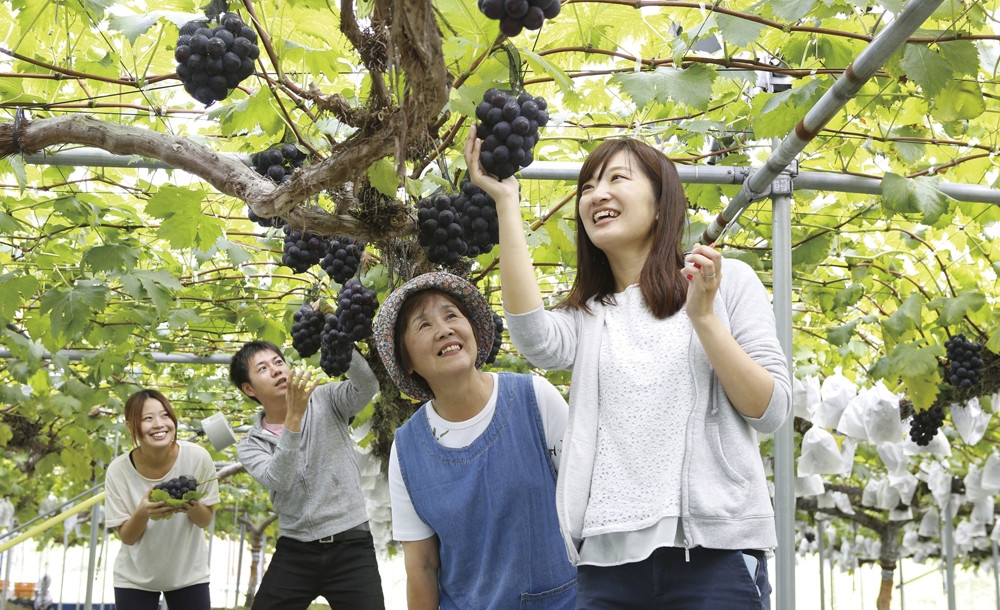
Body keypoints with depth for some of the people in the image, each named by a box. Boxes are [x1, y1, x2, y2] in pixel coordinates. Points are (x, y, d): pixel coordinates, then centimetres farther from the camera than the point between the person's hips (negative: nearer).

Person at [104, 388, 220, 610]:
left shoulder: (198, 457, -18)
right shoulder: (119, 470, -19)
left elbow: (205, 521, -6)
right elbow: (127, 537, -11)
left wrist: (192, 507, -27)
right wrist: (142, 513, -31)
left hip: (189, 573, 1)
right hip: (136, 578, -1)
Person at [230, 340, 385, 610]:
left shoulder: (326, 400, 3)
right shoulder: (250, 446, 4)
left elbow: (368, 385, -17)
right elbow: (279, 481, -16)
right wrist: (294, 416, -26)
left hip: (351, 547, -1)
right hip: (294, 552, 2)